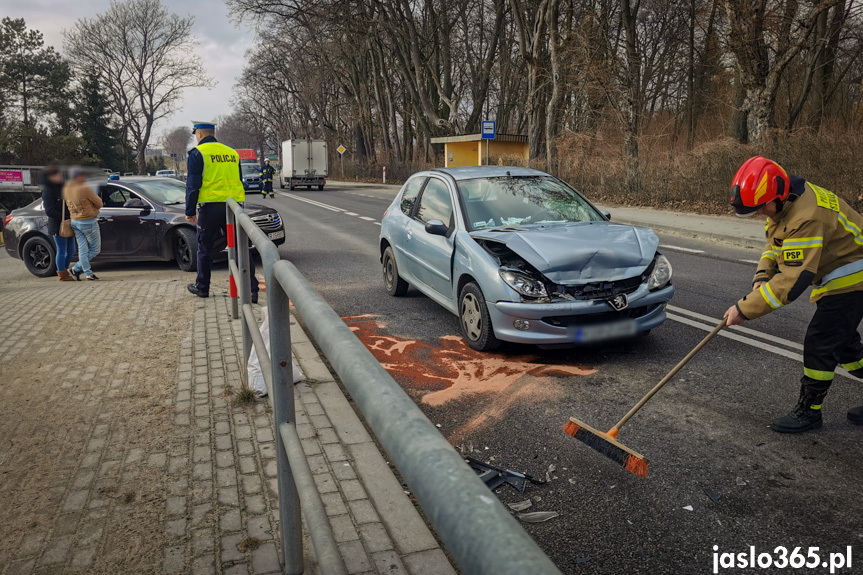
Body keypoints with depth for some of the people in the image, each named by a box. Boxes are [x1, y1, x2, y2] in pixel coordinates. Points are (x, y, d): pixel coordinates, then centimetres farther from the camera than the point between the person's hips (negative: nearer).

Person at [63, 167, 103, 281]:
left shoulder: (66, 189, 3)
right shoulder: (85, 189, -21)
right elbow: (99, 204, -12)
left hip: (75, 222, 7)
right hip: (88, 222, -7)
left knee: (82, 249, 9)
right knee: (95, 249, 7)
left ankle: (88, 273, 9)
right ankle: (76, 269, 4)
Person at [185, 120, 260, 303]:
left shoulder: (197, 153, -1)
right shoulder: (232, 153, 15)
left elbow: (193, 185, -6)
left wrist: (190, 211, -2)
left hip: (210, 207, -4)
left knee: (205, 247, 12)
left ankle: (202, 287, 23)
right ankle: (252, 289, -7)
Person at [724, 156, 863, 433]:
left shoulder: (807, 218, -35)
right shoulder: (785, 204, -3)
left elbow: (792, 281, -36)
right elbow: (775, 243, 11)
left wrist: (745, 309, -31)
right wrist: (762, 276, -8)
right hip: (837, 278, 10)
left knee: (819, 343, -7)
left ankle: (808, 411, 8)